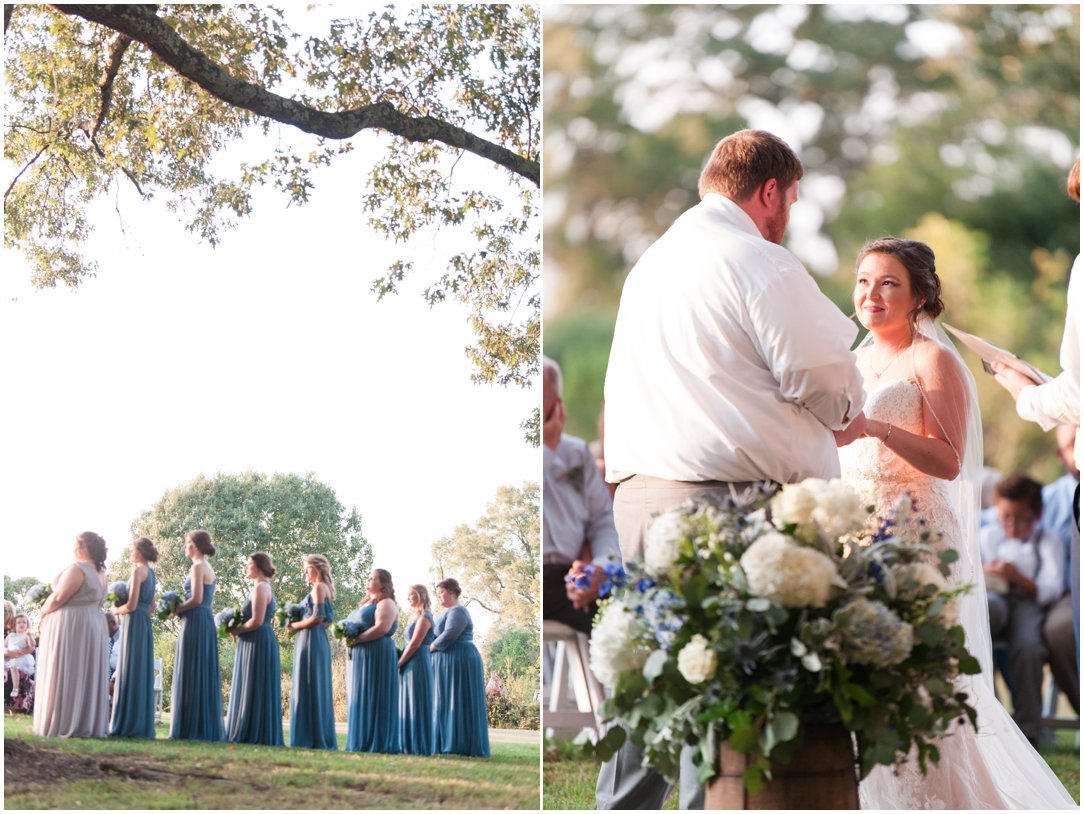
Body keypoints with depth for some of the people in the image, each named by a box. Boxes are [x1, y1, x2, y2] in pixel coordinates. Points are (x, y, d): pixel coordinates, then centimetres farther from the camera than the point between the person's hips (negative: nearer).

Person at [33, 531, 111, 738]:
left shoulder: (76, 569, -17)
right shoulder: (99, 572, 12)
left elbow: (58, 597, -20)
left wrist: (43, 614, -3)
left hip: (71, 627, -9)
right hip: (93, 626, 9)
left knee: (65, 675, -4)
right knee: (87, 675, 9)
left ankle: (64, 725, -5)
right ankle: (88, 725, 9)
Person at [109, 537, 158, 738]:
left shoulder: (138, 570, -11)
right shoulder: (151, 573, 15)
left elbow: (131, 605, -17)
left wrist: (116, 610, 1)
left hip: (134, 622, -9)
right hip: (145, 624, 9)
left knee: (130, 671, -5)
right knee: (142, 672, 9)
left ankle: (129, 724, -5)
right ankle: (142, 725, 11)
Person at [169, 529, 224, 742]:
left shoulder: (198, 567, -11)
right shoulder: (209, 568, 17)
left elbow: (196, 599, -19)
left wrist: (177, 609, -5)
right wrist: (181, 608, 12)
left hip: (195, 622, -9)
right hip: (207, 622, 9)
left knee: (191, 673, -6)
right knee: (204, 674, 10)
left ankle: (192, 727, -6)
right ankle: (207, 728, 11)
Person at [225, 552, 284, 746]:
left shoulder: (261, 587, -13)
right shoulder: (262, 587, 18)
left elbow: (256, 621, -21)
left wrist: (237, 630, -8)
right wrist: (238, 629, 8)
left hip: (258, 642, -10)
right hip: (256, 642, 10)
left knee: (255, 688, -6)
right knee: (251, 689, 10)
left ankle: (256, 735, -4)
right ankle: (249, 734, 11)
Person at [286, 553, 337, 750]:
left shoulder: (318, 587, -9)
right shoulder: (325, 589, 18)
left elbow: (317, 617, -18)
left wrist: (294, 626, -7)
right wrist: (299, 624, 13)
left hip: (311, 640, -10)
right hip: (319, 640, 10)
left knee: (309, 687, -9)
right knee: (319, 689, 9)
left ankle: (312, 739, -10)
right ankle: (321, 739, 11)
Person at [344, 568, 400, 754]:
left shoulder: (386, 604, -5)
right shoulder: (364, 604, 24)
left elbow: (382, 628, -19)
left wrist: (356, 639, -18)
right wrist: (347, 636, 2)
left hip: (377, 655, -9)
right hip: (359, 656, 9)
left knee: (375, 699, -10)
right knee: (359, 699, 6)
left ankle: (379, 743, -9)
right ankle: (361, 742, 6)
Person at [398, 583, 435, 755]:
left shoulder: (424, 617, -11)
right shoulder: (416, 616, 18)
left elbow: (415, 644, -16)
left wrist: (399, 663, -12)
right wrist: (401, 662, 8)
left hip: (418, 663, -10)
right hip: (411, 664, 10)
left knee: (417, 705, -8)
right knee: (409, 704, 9)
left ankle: (419, 746, -6)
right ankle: (410, 745, 11)